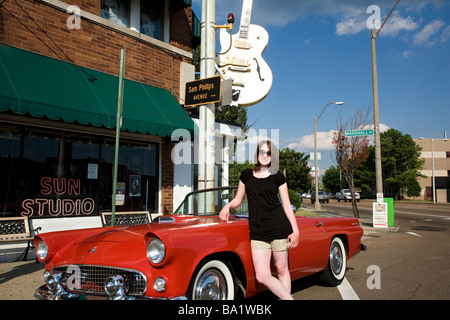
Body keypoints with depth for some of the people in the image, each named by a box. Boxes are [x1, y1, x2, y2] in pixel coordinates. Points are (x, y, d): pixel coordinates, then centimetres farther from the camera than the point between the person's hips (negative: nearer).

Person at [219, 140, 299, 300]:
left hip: (279, 227, -2)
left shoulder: (278, 177, 6)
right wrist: (228, 206, -2)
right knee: (262, 276, -5)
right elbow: (238, 199, 20)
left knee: (281, 269, 5)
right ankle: (289, 298, 13)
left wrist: (295, 230, -1)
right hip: (257, 231, 2)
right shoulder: (246, 175, 13)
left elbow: (287, 205, 7)